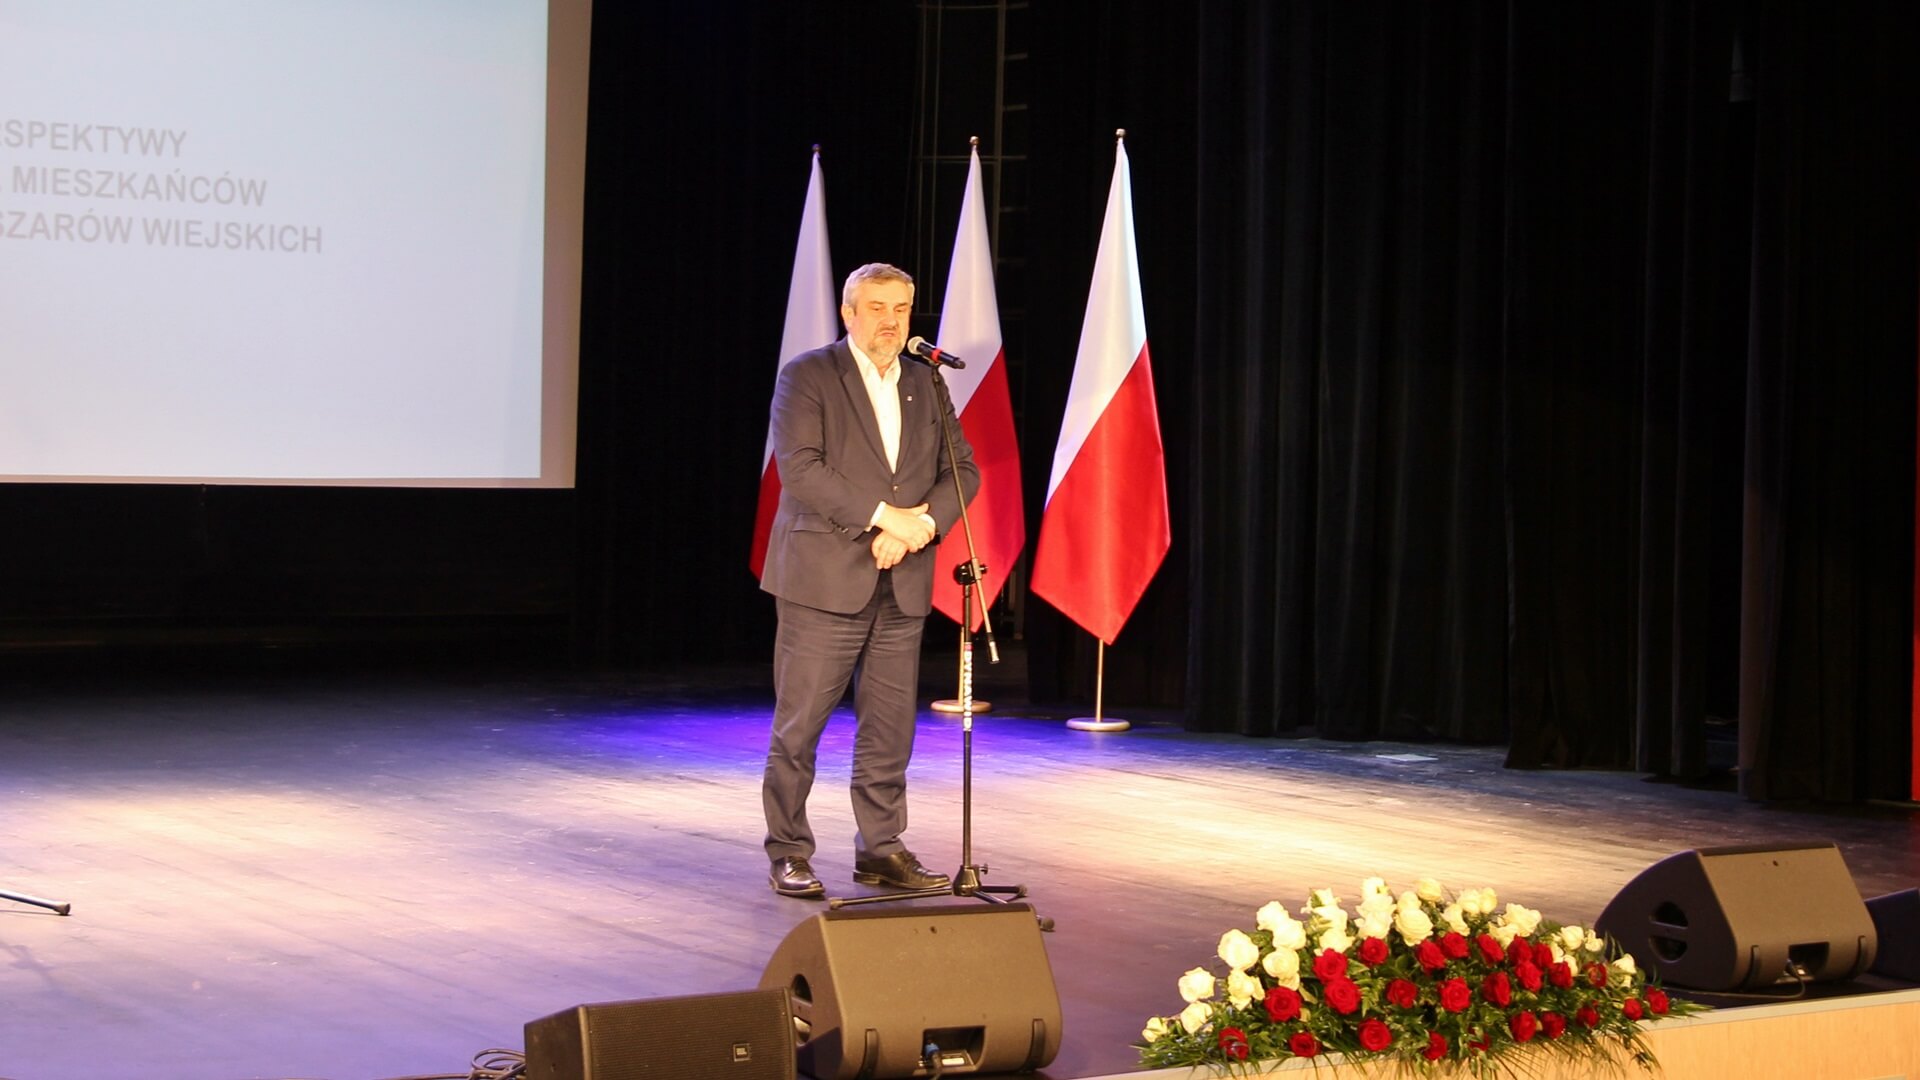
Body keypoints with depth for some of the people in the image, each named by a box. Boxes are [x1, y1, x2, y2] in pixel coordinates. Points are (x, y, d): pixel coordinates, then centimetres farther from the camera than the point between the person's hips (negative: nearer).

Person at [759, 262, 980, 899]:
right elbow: (800, 468, -14)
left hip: (901, 584, 5)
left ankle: (881, 851, 16)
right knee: (800, 723, -1)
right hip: (823, 578, -5)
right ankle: (788, 855, 8)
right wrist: (886, 515, -17)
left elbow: (962, 469, 10)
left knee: (890, 725, 7)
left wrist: (921, 525, -9)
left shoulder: (923, 384, 14)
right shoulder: (807, 376, -2)